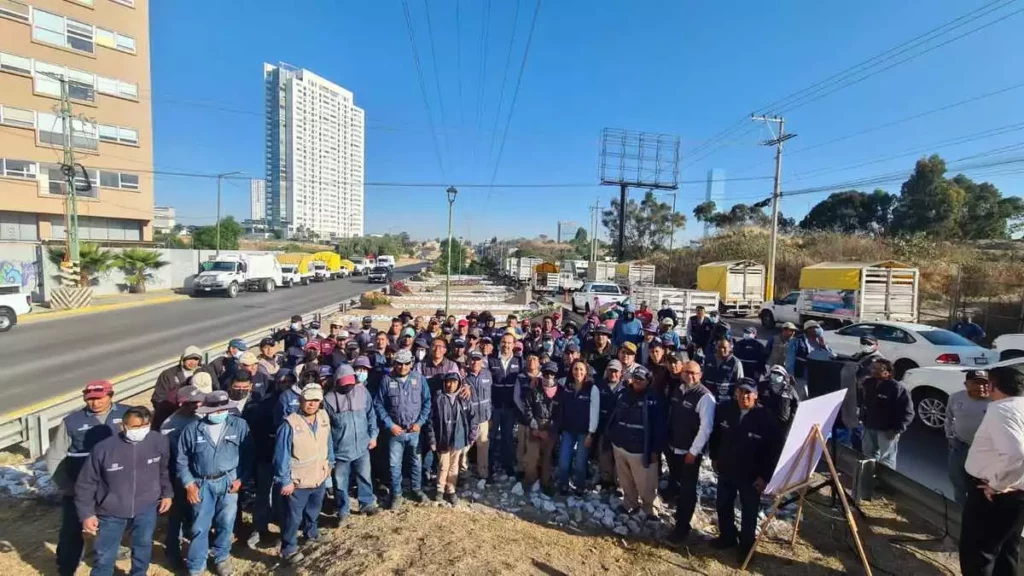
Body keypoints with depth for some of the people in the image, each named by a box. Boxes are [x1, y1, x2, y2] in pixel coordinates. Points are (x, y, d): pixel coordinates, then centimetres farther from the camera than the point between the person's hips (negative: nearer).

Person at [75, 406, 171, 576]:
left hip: (146, 508, 2)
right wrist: (87, 514, -7)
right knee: (104, 557, 11)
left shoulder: (159, 442, -15)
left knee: (143, 546, 21)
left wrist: (166, 493, 9)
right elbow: (86, 484, -8)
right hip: (111, 512, -2)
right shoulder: (103, 449, -22)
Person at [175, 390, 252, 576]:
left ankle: (221, 557, 37)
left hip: (228, 482, 0)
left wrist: (241, 478, -7)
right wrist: (189, 484, -3)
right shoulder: (192, 429, -8)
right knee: (200, 527, 8)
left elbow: (248, 455, -2)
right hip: (203, 484, 0)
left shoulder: (240, 425, -10)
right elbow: (181, 460, 2)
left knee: (225, 524, 13)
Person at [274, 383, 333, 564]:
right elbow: (281, 456, -19)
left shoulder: (324, 417, -8)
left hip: (319, 477, 6)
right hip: (297, 482, -6)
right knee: (293, 517, 11)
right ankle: (289, 548, 33)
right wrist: (285, 481, -16)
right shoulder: (290, 424, -26)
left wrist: (329, 463, 13)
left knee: (314, 510, 28)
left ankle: (311, 531, 53)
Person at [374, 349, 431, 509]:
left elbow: (427, 401, 0)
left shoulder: (419, 378, -6)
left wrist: (420, 422, -8)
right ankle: (396, 494, 29)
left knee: (416, 461, 17)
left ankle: (416, 489, 37)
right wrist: (390, 424, -9)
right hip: (395, 430, -1)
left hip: (415, 430, 1)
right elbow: (378, 404, -4)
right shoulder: (387, 380, -9)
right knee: (394, 464, 10)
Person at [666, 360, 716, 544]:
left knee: (687, 489, 6)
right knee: (677, 485, 20)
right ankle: (680, 513, 42)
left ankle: (682, 527, 19)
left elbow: (706, 427, -19)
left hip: (690, 452, -6)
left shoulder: (705, 397, -19)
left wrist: (693, 452, -17)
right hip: (672, 448, 6)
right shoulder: (676, 390, 2)